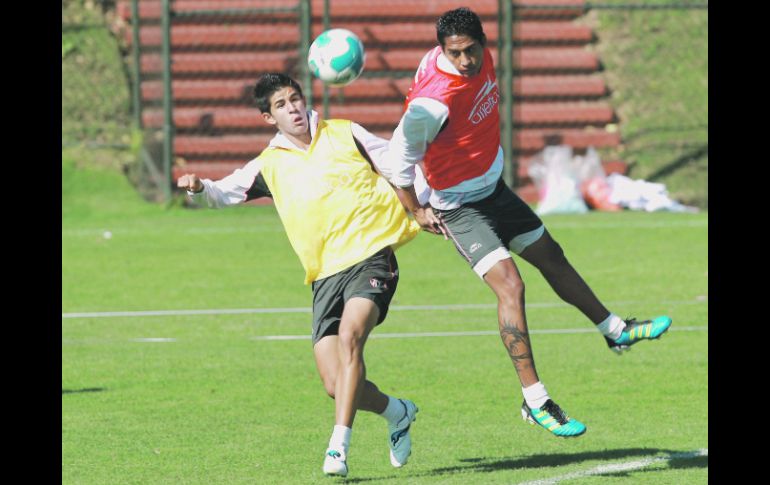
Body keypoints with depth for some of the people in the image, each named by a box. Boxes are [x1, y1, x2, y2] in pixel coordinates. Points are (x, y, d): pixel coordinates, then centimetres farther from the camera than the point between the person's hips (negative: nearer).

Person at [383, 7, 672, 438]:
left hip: (494, 188, 8)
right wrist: (417, 211, -8)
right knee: (510, 285, -21)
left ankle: (616, 331, 45)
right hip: (460, 206, -8)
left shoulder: (482, 58, -10)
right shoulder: (432, 103, -34)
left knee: (551, 257, 23)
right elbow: (400, 155, -21)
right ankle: (535, 402, -17)